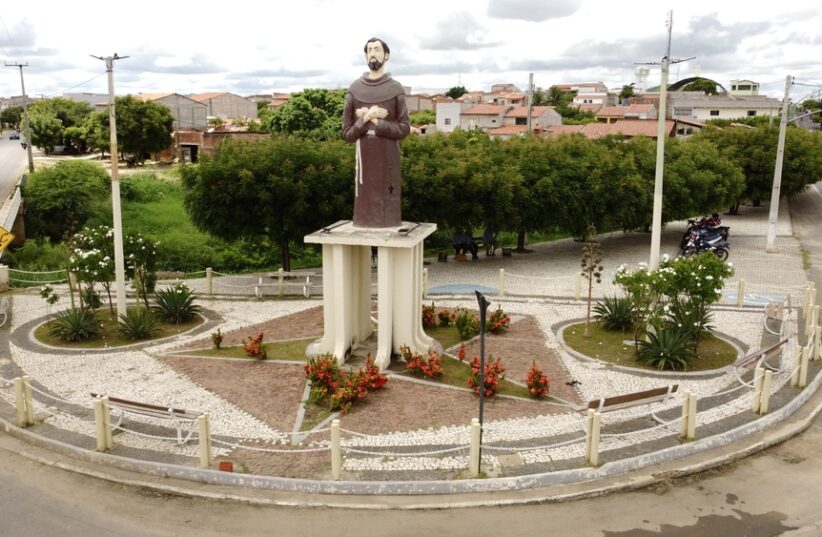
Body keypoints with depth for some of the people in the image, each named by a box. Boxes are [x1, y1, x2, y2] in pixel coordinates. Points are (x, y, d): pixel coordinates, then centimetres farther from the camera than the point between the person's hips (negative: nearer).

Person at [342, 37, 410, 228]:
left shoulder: (395, 89, 4)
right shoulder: (354, 89, 8)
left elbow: (404, 129, -2)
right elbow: (347, 134, 6)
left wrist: (374, 120, -10)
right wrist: (366, 118, -10)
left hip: (388, 158, -1)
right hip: (364, 157, 1)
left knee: (387, 202, -1)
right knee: (365, 203, 1)